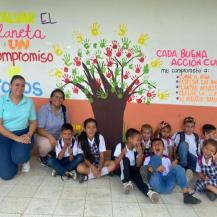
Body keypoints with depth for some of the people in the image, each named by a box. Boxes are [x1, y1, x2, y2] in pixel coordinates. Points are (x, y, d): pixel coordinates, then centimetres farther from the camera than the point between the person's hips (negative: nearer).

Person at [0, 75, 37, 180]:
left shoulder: (29, 102, 2)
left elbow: (33, 122, 7)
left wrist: (29, 135, -13)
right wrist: (16, 138, -21)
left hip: (23, 134, 1)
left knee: (20, 158, -31)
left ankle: (25, 159, 9)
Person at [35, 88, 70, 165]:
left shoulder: (64, 110, -4)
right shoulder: (44, 109, -17)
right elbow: (39, 129, -20)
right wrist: (50, 137, -36)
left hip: (58, 136, 5)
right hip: (43, 135, -5)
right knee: (47, 144, -37)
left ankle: (55, 153, 12)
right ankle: (43, 156, 3)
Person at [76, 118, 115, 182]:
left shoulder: (100, 137, -14)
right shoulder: (82, 139, -14)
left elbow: (102, 156, -14)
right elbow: (83, 157, -11)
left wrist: (99, 169, -27)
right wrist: (92, 166, -26)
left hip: (99, 162, 1)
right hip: (88, 163, -1)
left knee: (113, 164, -26)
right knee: (79, 168, -33)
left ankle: (87, 176, -24)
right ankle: (106, 171, -23)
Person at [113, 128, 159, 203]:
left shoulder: (137, 148, -5)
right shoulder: (120, 146, -13)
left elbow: (138, 165, -7)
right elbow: (116, 163, -14)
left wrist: (140, 153, -20)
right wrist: (122, 153, -28)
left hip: (133, 170, 2)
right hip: (122, 170, -2)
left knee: (137, 177, -30)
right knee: (126, 159, -30)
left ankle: (148, 192, -54)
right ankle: (126, 182, -39)